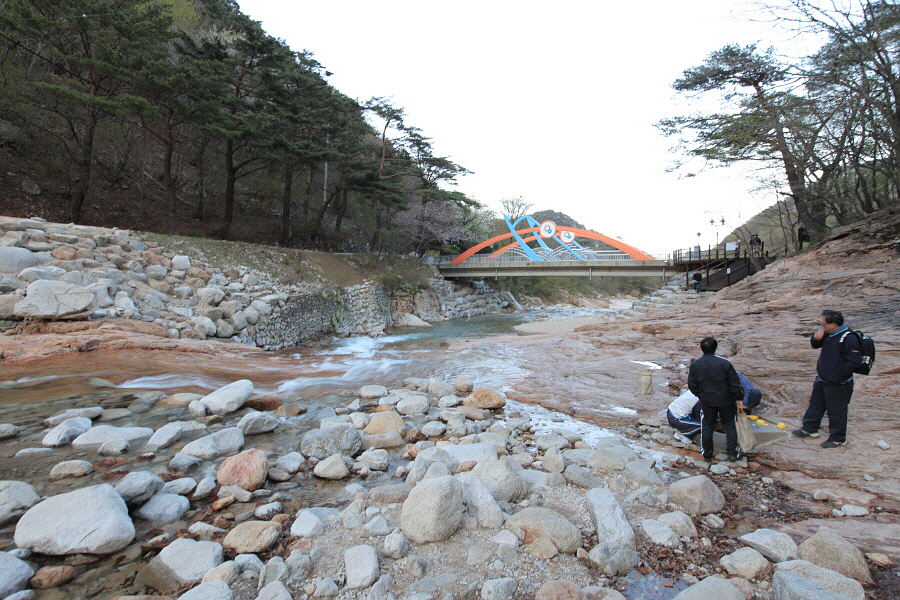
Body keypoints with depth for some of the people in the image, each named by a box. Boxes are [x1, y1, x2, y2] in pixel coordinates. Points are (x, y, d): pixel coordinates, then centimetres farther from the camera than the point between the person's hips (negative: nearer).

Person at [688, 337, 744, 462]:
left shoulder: (695, 365, -7)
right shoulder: (724, 363, -14)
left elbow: (692, 385, 0)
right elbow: (734, 383, -8)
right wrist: (739, 398, 4)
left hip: (706, 401, 1)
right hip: (725, 400, -1)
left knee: (707, 427, 12)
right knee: (730, 425, 17)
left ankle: (707, 455, 19)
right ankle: (733, 453, 21)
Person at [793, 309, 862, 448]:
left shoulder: (849, 339, -23)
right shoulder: (828, 334, 2)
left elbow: (855, 361, -24)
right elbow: (815, 345, 16)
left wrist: (839, 374, -18)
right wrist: (816, 338, -7)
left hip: (838, 384, -9)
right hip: (822, 380, 9)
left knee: (836, 411, 5)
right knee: (816, 404, 20)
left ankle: (838, 438, 22)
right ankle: (809, 429, 36)